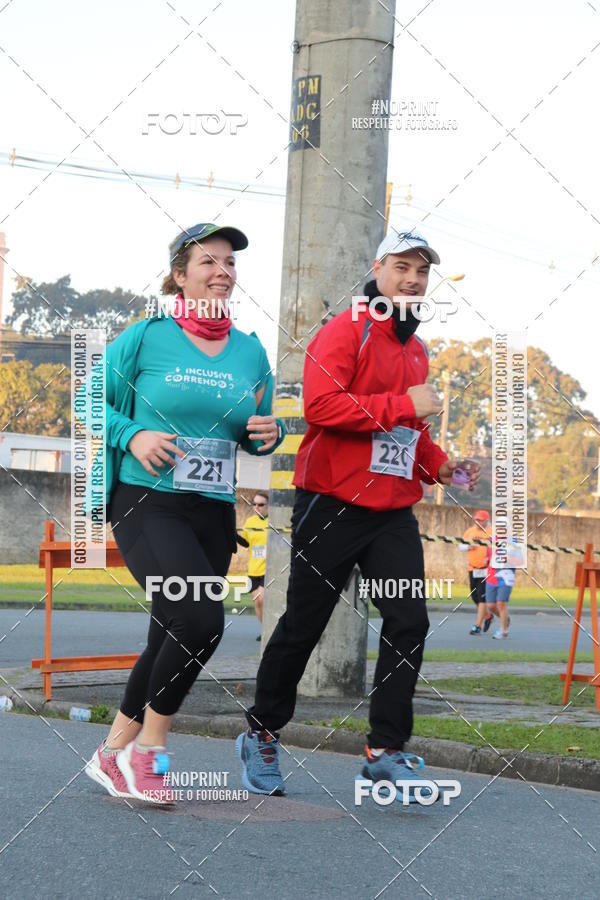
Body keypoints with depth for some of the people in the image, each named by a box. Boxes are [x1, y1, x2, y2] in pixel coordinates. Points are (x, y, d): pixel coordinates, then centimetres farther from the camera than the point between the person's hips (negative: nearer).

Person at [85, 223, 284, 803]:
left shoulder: (250, 351, 10)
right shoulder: (146, 337, -3)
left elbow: (253, 435, 20)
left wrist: (267, 433, -3)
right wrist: (133, 436, -14)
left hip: (213, 514, 6)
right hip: (147, 504, -6)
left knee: (169, 643, 9)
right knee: (200, 619, -23)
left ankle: (113, 754, 25)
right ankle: (148, 749, -5)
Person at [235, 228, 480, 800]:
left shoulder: (415, 349, 18)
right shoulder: (345, 332, -8)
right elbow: (321, 406, -24)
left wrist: (437, 464, 12)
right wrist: (403, 404, -22)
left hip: (394, 511, 7)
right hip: (332, 504, -7)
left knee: (409, 622, -5)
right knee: (303, 625, 3)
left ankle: (384, 750, 1)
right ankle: (261, 735, 21)